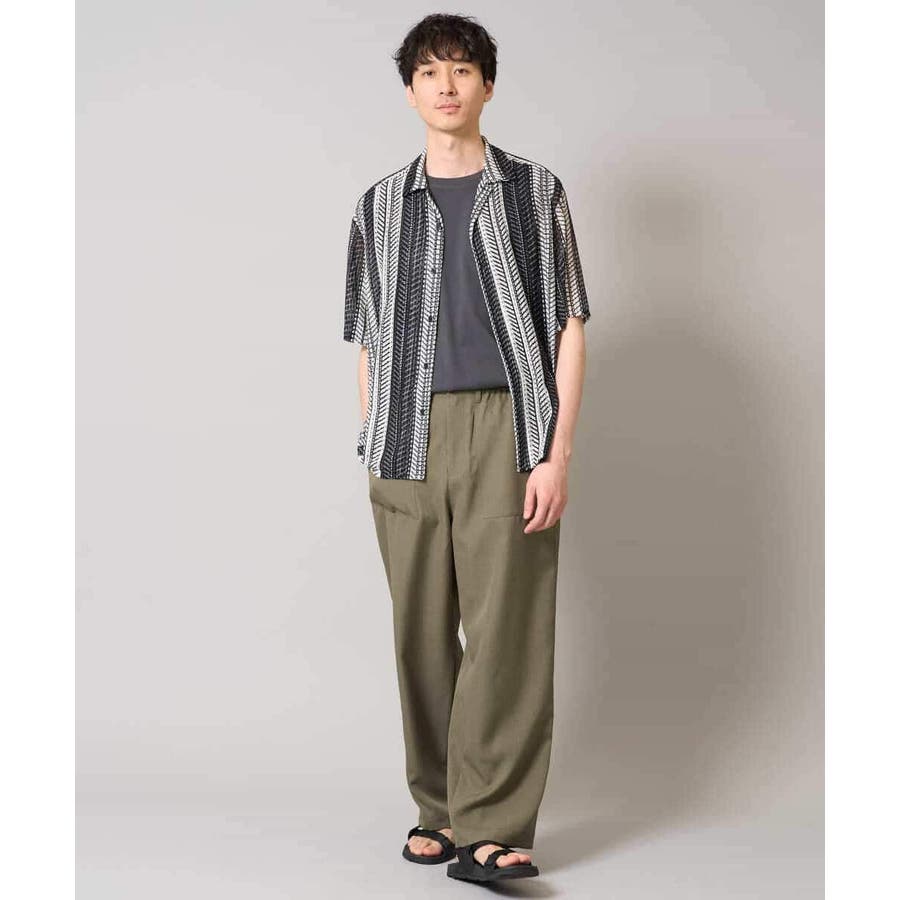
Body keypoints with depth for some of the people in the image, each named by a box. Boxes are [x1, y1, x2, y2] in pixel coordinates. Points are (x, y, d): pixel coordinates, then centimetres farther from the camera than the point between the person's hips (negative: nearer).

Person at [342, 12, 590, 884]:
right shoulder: (380, 206, 14)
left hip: (507, 430, -2)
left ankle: (490, 830, -4)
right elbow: (368, 342, 15)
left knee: (506, 628, -7)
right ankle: (438, 808, 17)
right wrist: (371, 456, 8)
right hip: (409, 440, 3)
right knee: (421, 632, 4)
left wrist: (556, 455, -6)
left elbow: (568, 329, 3)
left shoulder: (533, 191, 7)